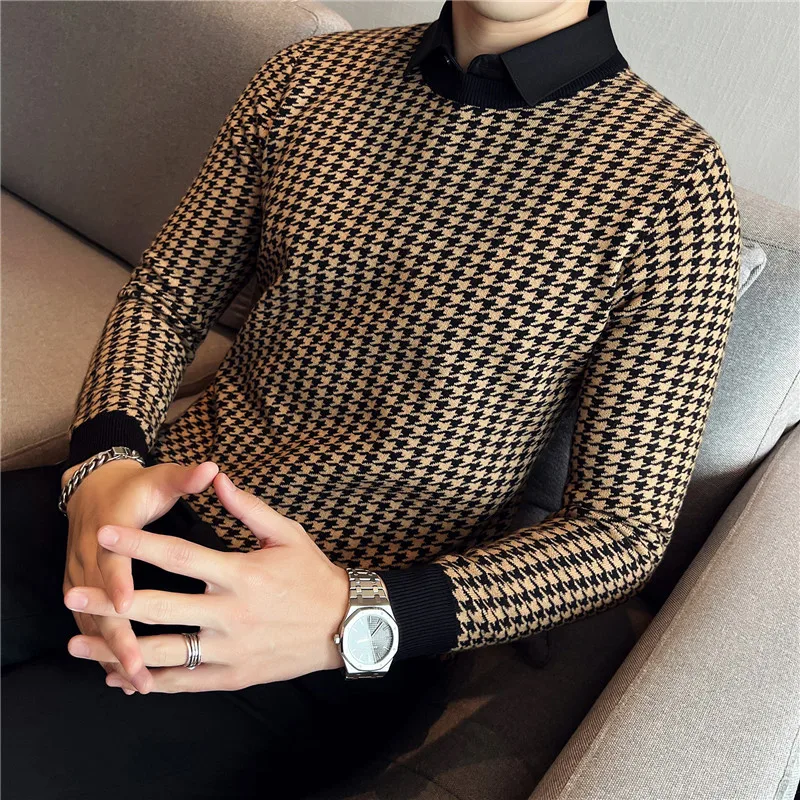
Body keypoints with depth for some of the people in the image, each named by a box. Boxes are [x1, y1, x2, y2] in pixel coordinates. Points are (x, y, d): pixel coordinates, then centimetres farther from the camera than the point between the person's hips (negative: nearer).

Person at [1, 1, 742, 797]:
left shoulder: (675, 181, -11)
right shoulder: (309, 75, 3)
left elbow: (624, 530, -11)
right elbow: (165, 294, 9)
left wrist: (352, 619, -24)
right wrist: (104, 458, -13)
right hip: (155, 501, 5)